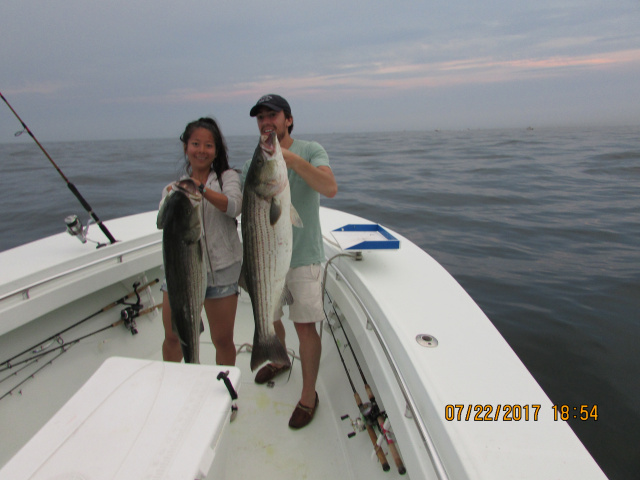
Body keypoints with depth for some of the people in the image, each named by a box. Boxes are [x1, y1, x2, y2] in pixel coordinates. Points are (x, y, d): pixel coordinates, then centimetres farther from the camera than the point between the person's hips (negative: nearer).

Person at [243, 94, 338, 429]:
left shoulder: (310, 151, -7)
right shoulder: (252, 164, 5)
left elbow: (330, 188, -24)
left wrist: (294, 161, -34)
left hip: (302, 255, -5)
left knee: (305, 326, -2)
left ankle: (309, 394, 17)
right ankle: (279, 360, 50)